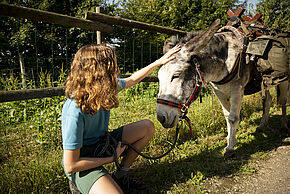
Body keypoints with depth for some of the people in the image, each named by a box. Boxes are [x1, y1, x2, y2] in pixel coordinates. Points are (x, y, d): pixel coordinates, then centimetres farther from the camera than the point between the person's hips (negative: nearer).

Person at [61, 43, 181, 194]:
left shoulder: (104, 88, -10)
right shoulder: (75, 112, -33)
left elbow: (132, 80, 11)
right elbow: (70, 166, -28)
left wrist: (159, 62, 11)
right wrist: (111, 158, -19)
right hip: (81, 166, -8)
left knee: (148, 127, 5)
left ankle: (121, 175, 10)